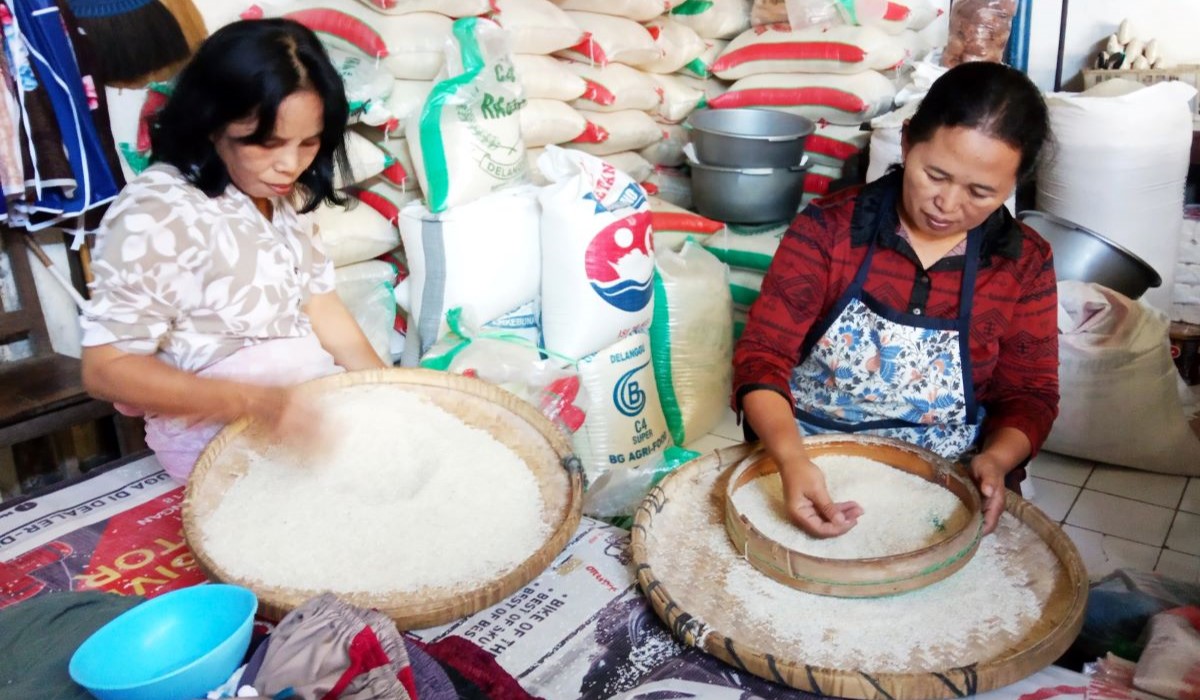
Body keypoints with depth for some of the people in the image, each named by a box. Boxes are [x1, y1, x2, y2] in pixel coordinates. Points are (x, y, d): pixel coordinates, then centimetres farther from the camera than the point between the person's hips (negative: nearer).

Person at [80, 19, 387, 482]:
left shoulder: (285, 195, 5)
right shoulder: (156, 215, -20)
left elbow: (321, 305, 6)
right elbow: (106, 369, -18)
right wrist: (255, 401, -30)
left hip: (312, 398, 8)